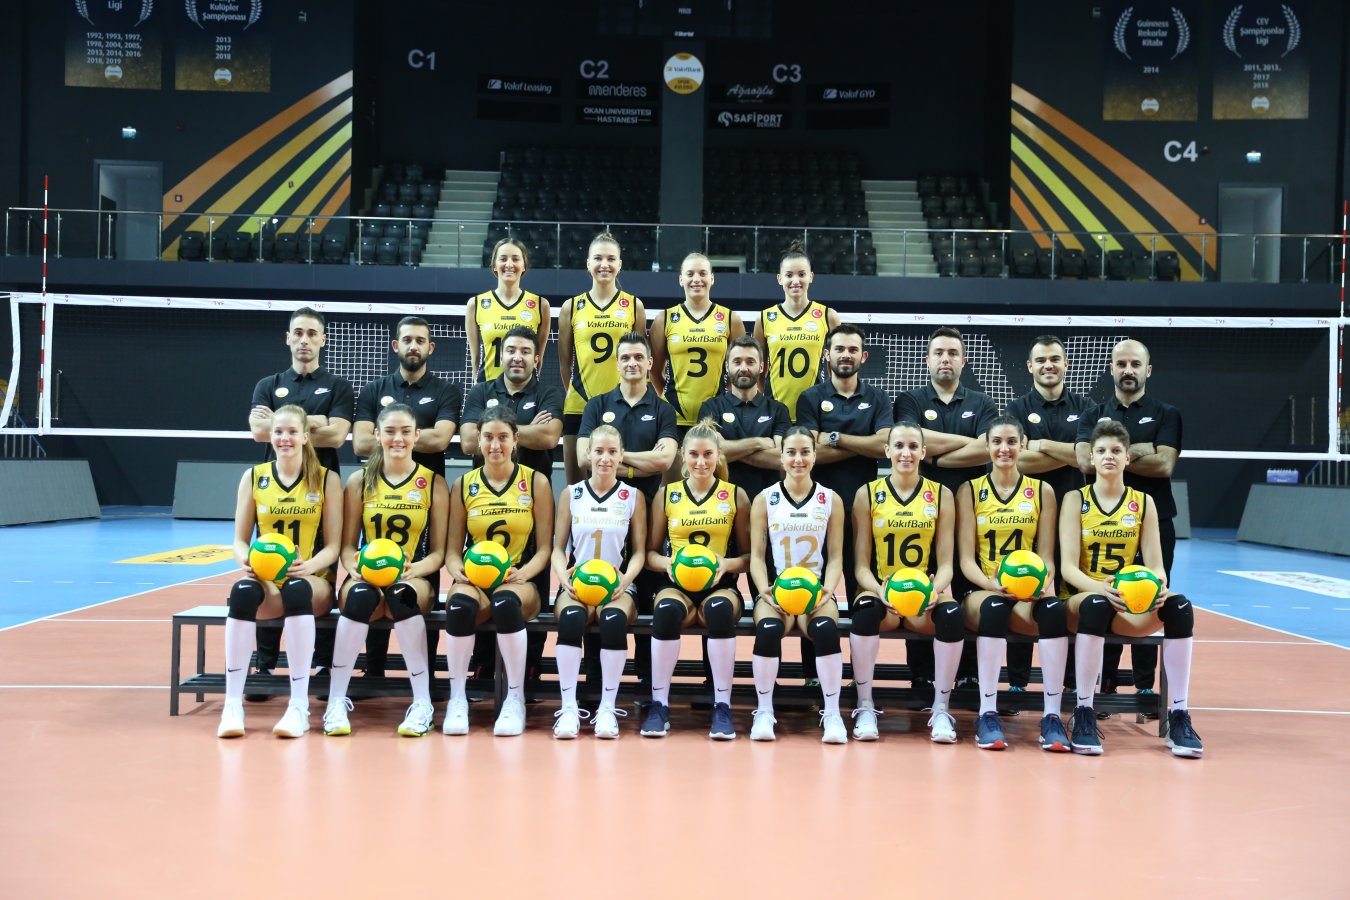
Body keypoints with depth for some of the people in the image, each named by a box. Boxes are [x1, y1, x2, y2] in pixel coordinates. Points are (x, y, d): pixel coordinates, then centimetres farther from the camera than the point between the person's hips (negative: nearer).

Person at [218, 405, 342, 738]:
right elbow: (240, 540, 8)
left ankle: (299, 705, -33)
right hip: (265, 577, 2)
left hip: (312, 581, -1)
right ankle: (232, 704, -30)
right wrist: (246, 560, -15)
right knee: (242, 590, -36)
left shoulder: (327, 480, 4)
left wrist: (309, 565, -21)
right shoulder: (253, 477, 9)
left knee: (297, 590, -39)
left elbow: (333, 546, 0)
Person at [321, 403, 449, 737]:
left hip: (415, 580, -1)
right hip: (367, 575, 1)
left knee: (401, 596, -39)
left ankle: (422, 703, -28)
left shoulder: (433, 483, 6)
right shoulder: (360, 481, 8)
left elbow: (438, 552, 4)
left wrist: (414, 570, -17)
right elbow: (347, 545, 8)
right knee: (360, 595, -38)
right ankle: (336, 702, -26)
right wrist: (354, 566, -15)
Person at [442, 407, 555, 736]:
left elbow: (544, 548, 3)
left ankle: (515, 698, -22)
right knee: (460, 604, -36)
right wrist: (457, 570, -13)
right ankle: (457, 698, -19)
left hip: (521, 580, -1)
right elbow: (453, 548, 10)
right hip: (474, 578, 1)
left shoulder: (536, 482, 7)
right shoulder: (463, 485, 11)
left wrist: (523, 573, -16)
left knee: (505, 601, -39)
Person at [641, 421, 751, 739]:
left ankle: (722, 706, -28)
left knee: (720, 609, -38)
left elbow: (748, 555, 10)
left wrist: (727, 564, -11)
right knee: (666, 610, -37)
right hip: (676, 582, 1)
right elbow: (650, 552, 14)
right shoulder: (667, 494, 11)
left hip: (720, 584, 0)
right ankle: (659, 704, -25)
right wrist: (667, 563, -8)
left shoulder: (735, 496, 10)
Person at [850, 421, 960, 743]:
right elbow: (862, 564, 1)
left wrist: (935, 590, -18)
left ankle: (941, 709, -17)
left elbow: (945, 563, 4)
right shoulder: (867, 494, 4)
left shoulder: (941, 495, 7)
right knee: (866, 610, -36)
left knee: (952, 614, -33)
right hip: (880, 591, -1)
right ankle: (865, 707, -20)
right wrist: (880, 590, -20)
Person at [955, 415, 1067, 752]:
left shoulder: (1042, 491, 11)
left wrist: (1043, 582, -15)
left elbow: (1046, 556, 8)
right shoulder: (969, 491, 6)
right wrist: (992, 584, -20)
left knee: (1053, 609, -35)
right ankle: (987, 714, -29)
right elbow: (967, 559, 0)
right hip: (983, 591, -1)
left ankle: (1052, 716, -29)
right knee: (995, 608, -38)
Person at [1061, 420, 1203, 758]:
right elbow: (1069, 567, -9)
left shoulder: (1143, 502, 9)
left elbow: (1155, 564, 3)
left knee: (1179, 606, -29)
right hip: (1083, 599, -3)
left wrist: (1158, 587, -22)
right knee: (1095, 604, -40)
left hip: (1131, 604, 3)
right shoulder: (1076, 499, 1)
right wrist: (1100, 588, -30)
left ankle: (1178, 718, -24)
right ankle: (1083, 715, -28)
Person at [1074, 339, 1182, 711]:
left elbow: (1164, 464, -11)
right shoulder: (1094, 415, 10)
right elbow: (1086, 459, -9)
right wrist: (1136, 451, -10)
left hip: (1154, 523, -1)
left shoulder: (1166, 414, 6)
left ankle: (1146, 687, 12)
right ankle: (1103, 689, 11)